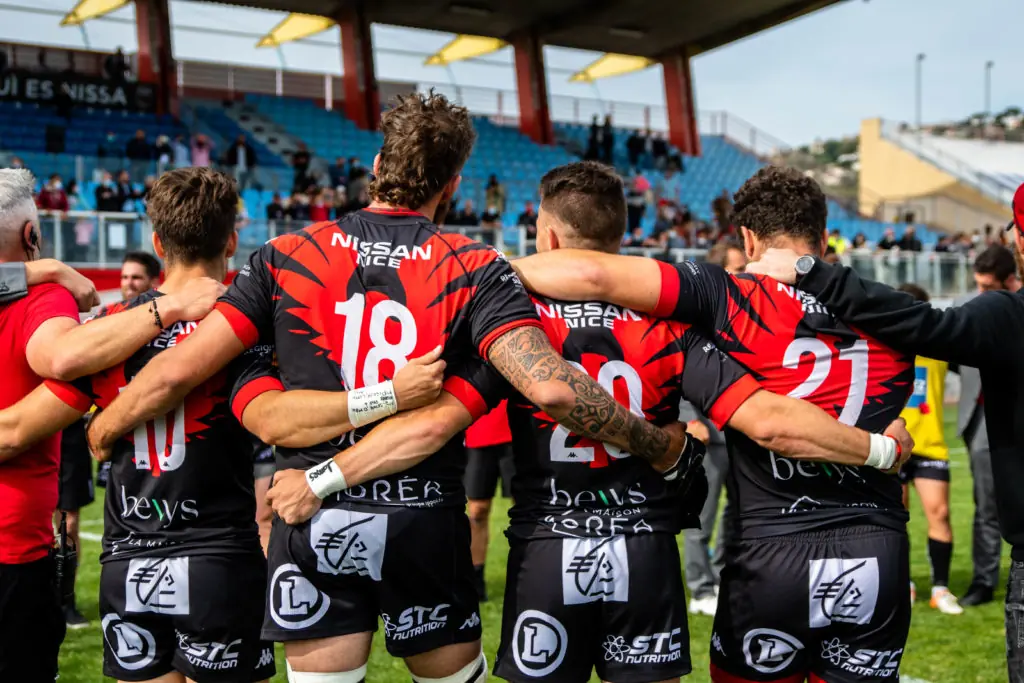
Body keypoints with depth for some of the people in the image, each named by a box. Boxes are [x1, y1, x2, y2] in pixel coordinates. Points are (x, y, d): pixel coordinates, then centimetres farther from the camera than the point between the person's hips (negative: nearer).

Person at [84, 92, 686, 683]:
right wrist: (663, 448, -7)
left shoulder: (287, 258, -1)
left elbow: (177, 371, -3)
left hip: (315, 525, 1)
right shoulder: (475, 270, -6)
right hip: (425, 524, 0)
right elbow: (551, 387, -19)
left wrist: (103, 430, 15)